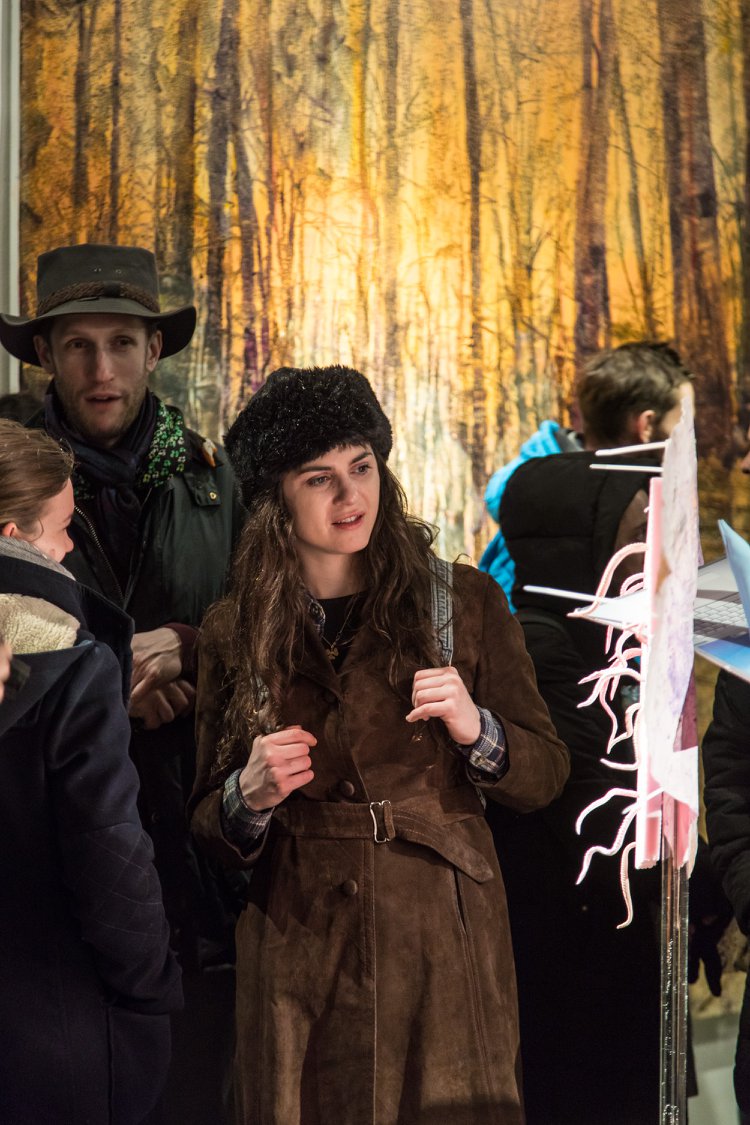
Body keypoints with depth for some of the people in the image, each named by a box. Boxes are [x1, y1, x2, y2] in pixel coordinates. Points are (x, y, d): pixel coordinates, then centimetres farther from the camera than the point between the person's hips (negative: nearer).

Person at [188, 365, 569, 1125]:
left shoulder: (463, 602, 4)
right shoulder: (236, 632, 7)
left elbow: (545, 776, 4)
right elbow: (210, 828, 12)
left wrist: (476, 730, -15)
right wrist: (251, 795, -10)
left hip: (442, 942, -1)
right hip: (300, 952, 1)